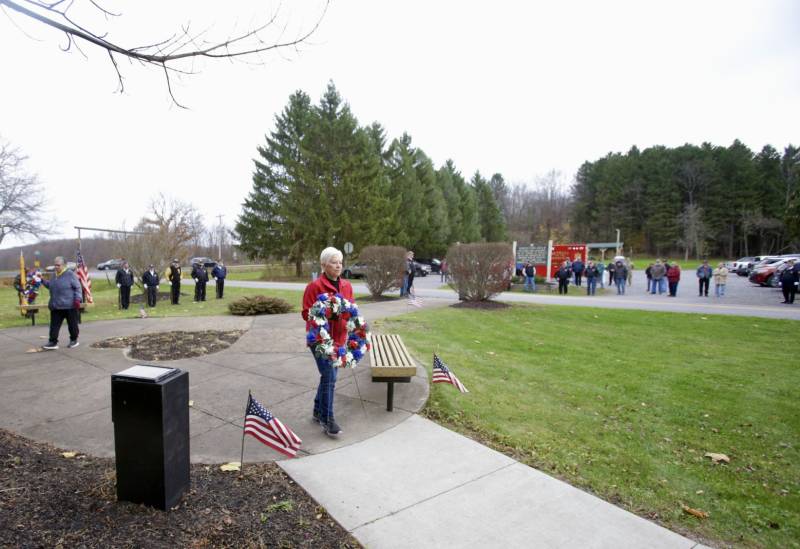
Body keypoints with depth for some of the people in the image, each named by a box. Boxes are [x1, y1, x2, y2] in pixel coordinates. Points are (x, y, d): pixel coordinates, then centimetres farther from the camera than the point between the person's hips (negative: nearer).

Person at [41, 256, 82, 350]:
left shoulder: (70, 274, -8)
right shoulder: (54, 275, 13)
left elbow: (78, 288, -10)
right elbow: (50, 286, 28)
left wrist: (77, 299, -18)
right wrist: (43, 281, 13)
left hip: (70, 305, -6)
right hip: (56, 306, 6)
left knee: (72, 324, 5)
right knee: (54, 325, 4)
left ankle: (74, 340, 20)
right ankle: (53, 342, 9)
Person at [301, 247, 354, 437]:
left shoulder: (346, 286, 7)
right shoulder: (314, 286, -11)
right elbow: (306, 313, -11)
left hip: (339, 337, 6)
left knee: (328, 376, 15)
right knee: (329, 377, -8)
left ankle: (318, 411, 33)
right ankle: (327, 420, 6)